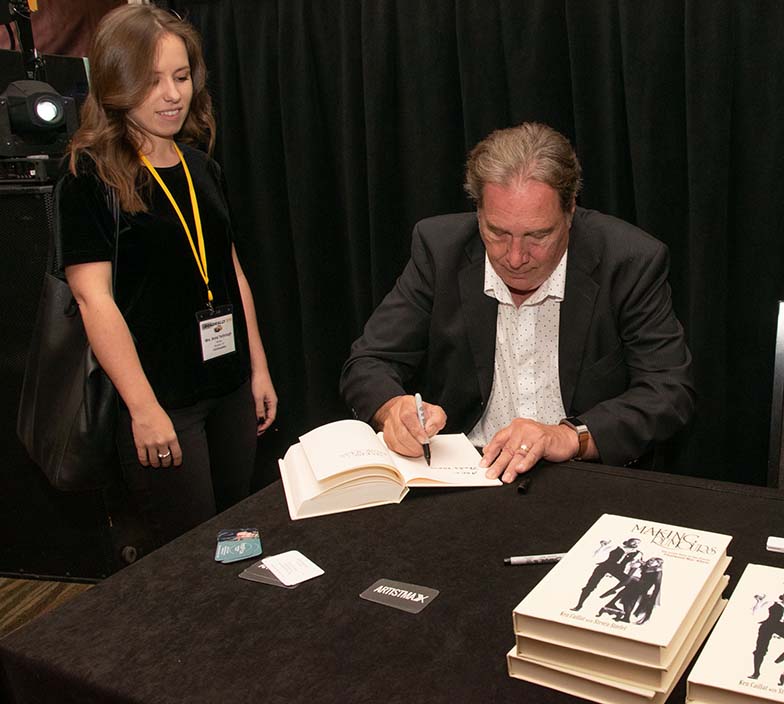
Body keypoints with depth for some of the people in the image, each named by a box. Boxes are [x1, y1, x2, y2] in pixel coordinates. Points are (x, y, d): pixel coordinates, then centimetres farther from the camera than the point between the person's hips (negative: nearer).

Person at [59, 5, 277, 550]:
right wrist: (144, 407, -19)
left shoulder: (201, 168, 9)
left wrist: (258, 367, 11)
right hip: (161, 400, -6)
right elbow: (94, 297, -16)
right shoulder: (92, 177, -10)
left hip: (229, 387, 6)